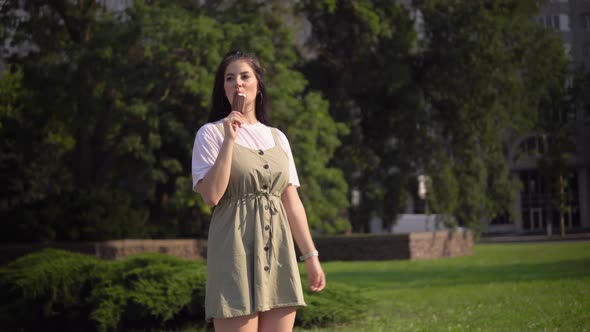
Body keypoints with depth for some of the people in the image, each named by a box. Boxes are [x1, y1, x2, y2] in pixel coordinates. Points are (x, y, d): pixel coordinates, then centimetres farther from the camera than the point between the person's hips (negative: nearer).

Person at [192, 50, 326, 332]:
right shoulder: (212, 133, 0)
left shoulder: (277, 138, 15)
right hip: (236, 248, -5)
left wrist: (311, 256, 12)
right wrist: (229, 140, -14)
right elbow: (211, 195, -14)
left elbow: (292, 202, 15)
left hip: (278, 249, 5)